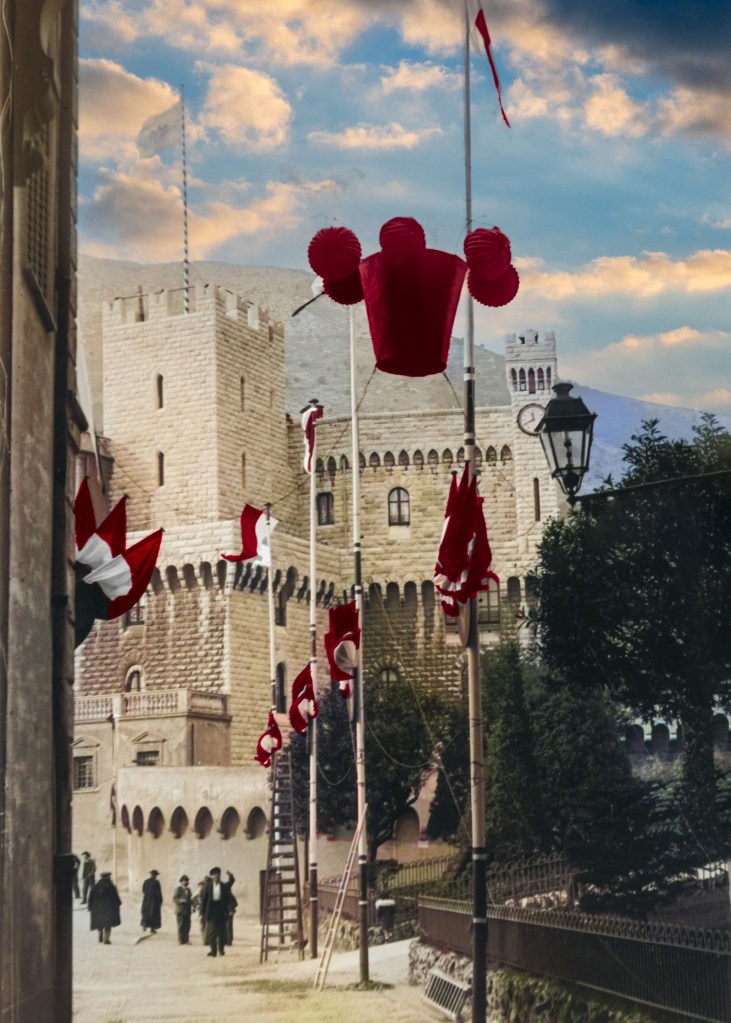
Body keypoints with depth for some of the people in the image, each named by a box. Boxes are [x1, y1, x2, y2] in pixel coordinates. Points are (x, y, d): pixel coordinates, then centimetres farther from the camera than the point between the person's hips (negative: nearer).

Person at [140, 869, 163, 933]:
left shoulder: (146, 881, 1)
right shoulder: (156, 882, -13)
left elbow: (143, 891, 8)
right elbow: (159, 892, -12)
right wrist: (160, 901, -4)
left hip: (146, 899, 4)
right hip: (154, 900, -4)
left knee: (146, 912, 16)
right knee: (154, 913, 5)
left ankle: (144, 924, -4)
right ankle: (153, 928, 4)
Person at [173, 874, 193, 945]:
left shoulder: (188, 889, 15)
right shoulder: (178, 889, -4)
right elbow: (174, 899, -8)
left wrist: (192, 905, 6)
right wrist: (181, 900, -22)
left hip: (187, 910, 6)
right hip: (180, 910, -6)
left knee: (187, 926, 3)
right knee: (181, 926, -3)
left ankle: (186, 940, 8)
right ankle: (181, 940, 3)